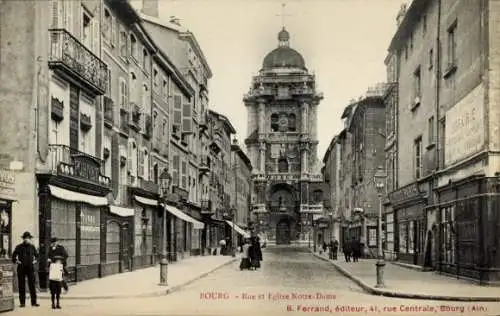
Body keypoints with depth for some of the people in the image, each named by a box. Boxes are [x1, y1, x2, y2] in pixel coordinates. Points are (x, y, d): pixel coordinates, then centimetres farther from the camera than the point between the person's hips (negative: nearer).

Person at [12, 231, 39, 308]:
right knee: (21, 285, 2)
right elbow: (13, 256, 9)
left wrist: (35, 260, 8)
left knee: (32, 285, 0)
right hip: (21, 268, -1)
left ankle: (34, 302, 3)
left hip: (30, 267, 1)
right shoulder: (19, 247, 2)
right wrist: (16, 261, -4)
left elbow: (36, 255, 23)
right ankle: (22, 302, 7)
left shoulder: (32, 247, 8)